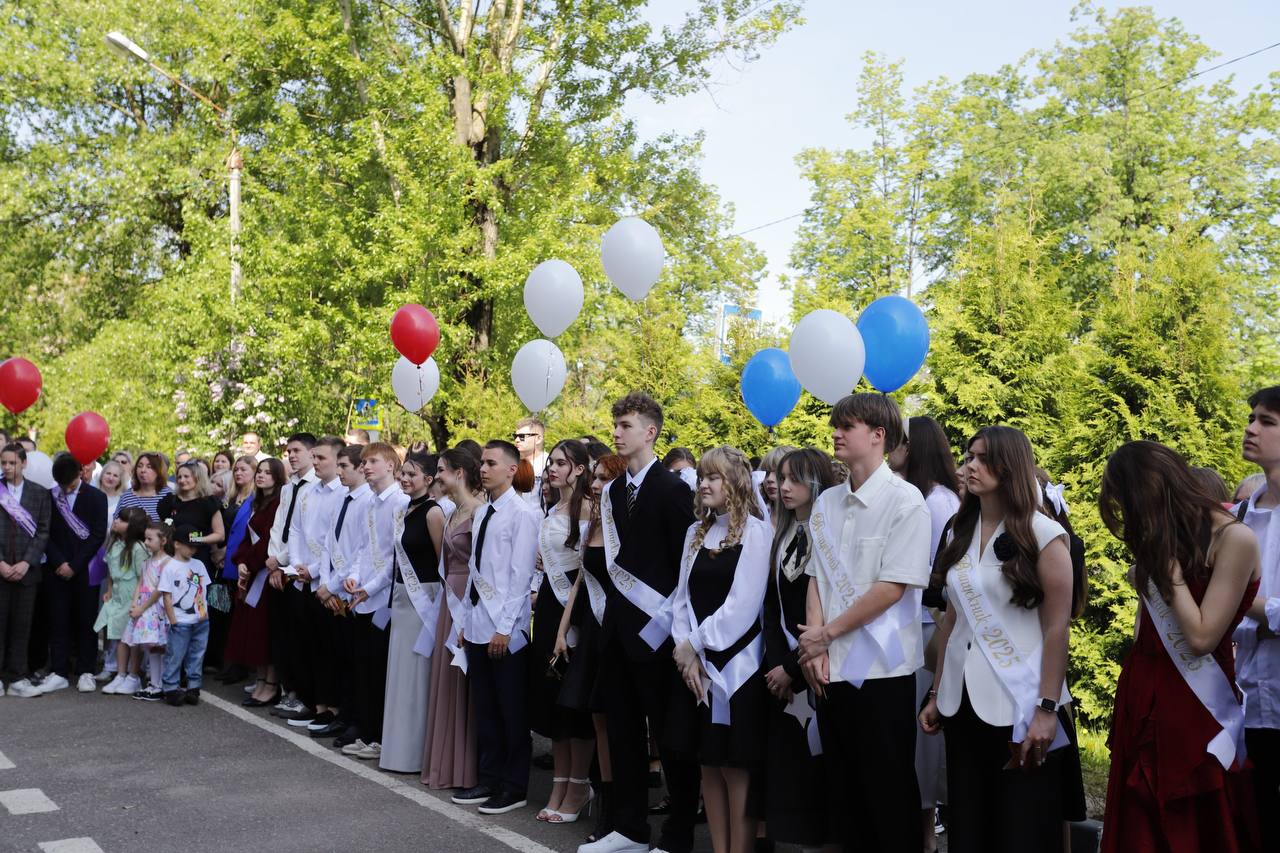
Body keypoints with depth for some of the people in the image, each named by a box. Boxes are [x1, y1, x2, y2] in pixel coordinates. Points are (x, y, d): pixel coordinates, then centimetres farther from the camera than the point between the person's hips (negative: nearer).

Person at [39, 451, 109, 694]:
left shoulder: (96, 497, -1)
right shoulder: (49, 497, 4)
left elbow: (98, 535, -6)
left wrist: (74, 565, -10)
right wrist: (59, 562, -9)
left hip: (85, 570, -2)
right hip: (58, 569, 2)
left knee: (86, 620, 3)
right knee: (58, 620, 4)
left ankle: (86, 671, 10)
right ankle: (59, 672, 10)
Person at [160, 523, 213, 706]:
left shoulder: (199, 565, 9)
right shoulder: (170, 567, -7)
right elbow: (167, 596, -8)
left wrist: (204, 611, 6)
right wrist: (173, 621, -11)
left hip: (201, 621, 5)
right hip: (180, 622, -5)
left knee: (196, 656, 10)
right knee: (175, 656, 1)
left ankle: (193, 688, 18)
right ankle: (171, 689, 11)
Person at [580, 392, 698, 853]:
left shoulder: (672, 489, -10)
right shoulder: (613, 491, 12)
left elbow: (685, 562, -12)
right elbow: (616, 559, 13)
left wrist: (668, 621, -13)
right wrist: (615, 612, 6)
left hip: (655, 629, -7)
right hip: (618, 626, 7)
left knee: (669, 734, 4)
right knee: (623, 731, 13)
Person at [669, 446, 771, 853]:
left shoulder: (756, 531, -9)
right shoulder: (696, 532, 11)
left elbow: (743, 605, -14)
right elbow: (683, 597, 9)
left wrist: (694, 645, -9)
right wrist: (686, 653, -4)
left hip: (737, 666, -6)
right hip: (696, 666, 6)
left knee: (736, 769, 0)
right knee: (709, 766, 11)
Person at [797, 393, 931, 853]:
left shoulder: (905, 500, -10)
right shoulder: (826, 503, 9)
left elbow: (892, 588, -15)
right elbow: (816, 577, 9)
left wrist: (826, 633, -10)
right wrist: (815, 645, -4)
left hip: (881, 669, -6)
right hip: (830, 668, 6)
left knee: (889, 795, 5)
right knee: (843, 792, 15)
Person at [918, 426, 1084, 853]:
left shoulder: (1043, 534, -8)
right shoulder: (960, 533, 8)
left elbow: (1057, 626, -11)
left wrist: (1047, 708, -15)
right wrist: (936, 694, 10)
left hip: (1019, 705, -5)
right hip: (963, 702, 5)